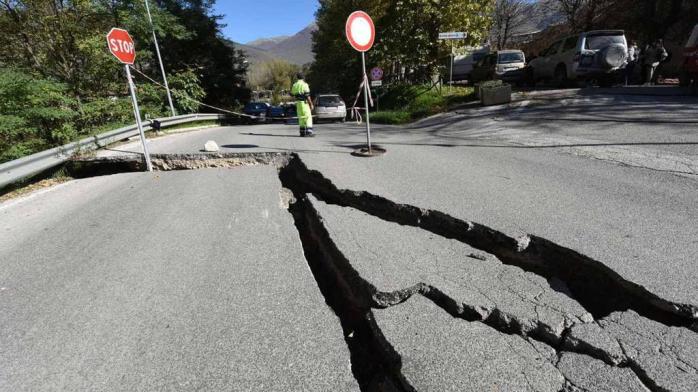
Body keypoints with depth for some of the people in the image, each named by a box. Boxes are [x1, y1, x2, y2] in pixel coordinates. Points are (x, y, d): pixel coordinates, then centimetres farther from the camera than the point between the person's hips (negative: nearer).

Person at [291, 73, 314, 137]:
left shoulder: (294, 85, 8)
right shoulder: (305, 85, -11)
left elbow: (292, 94, 17)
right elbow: (307, 96, -15)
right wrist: (311, 104, -10)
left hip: (298, 103, 6)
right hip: (305, 103, -6)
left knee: (301, 118, 11)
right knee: (308, 117, -6)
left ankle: (302, 132, 10)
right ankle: (309, 132, -15)